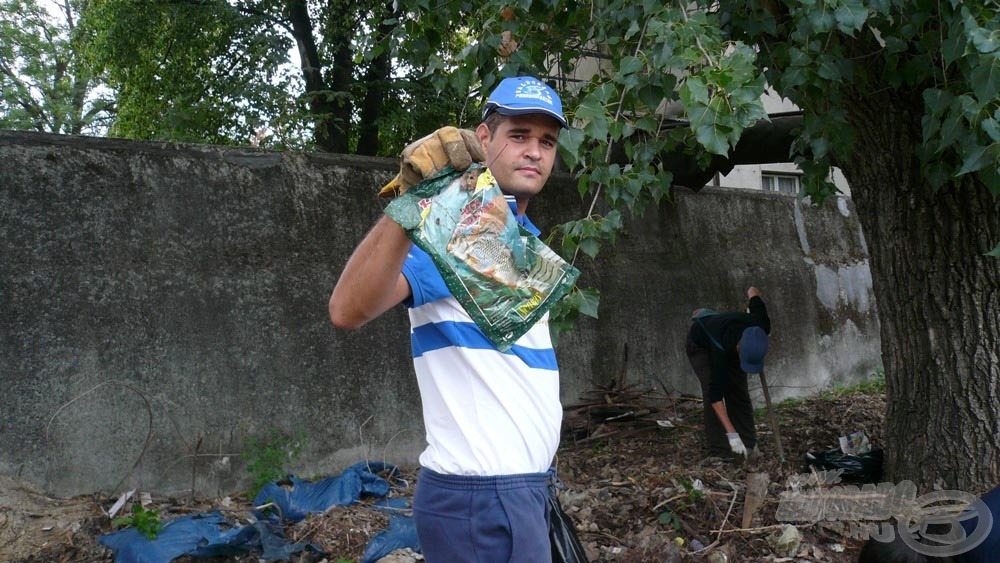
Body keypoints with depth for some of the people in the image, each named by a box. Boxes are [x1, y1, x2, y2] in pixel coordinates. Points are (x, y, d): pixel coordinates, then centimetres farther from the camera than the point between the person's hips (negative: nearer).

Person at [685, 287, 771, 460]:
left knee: (739, 391, -5)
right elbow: (716, 395, -43)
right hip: (700, 344, -5)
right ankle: (720, 451, -13)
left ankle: (749, 445, 4)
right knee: (712, 391, -19)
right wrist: (731, 434, -45)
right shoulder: (721, 349, -46)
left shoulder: (761, 327, -34)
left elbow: (753, 291, -16)